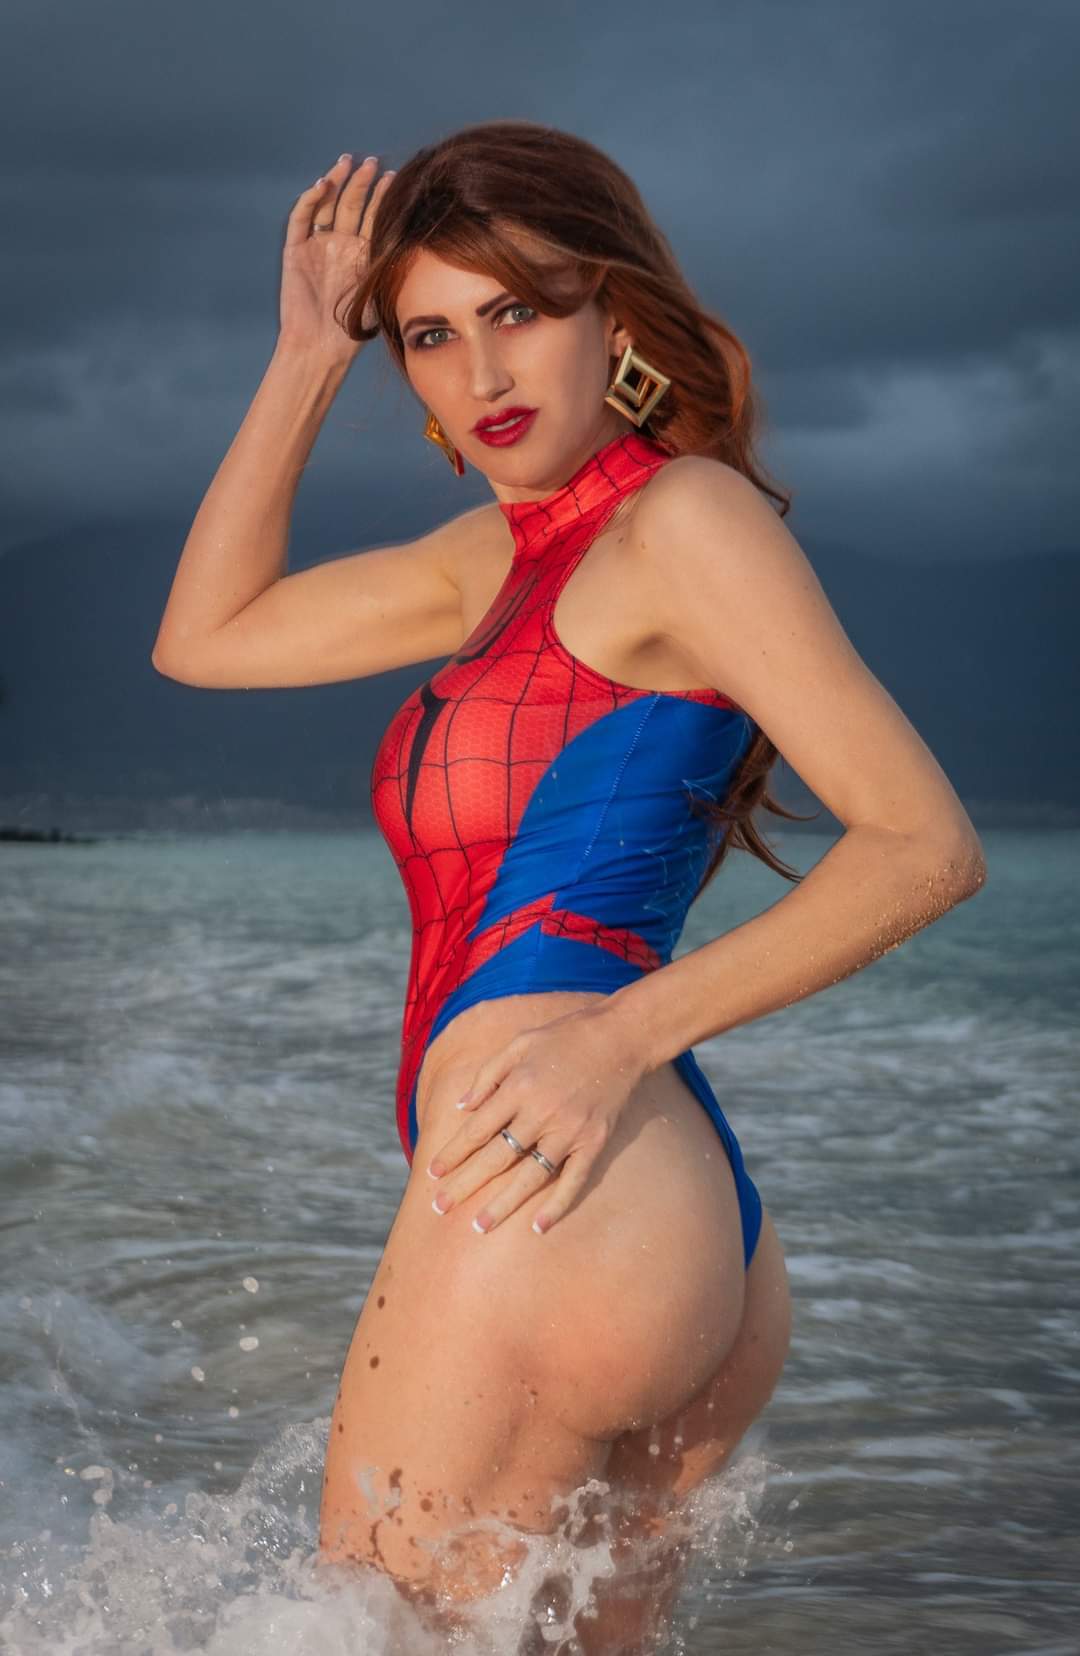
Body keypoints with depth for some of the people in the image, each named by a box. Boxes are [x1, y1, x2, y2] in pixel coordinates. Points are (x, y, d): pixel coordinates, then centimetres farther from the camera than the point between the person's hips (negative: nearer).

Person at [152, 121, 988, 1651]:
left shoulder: (689, 510, -4)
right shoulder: (507, 552, 20)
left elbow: (929, 845, -10)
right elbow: (206, 637, 26)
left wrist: (630, 1031, -20)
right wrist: (308, 360, 18)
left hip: (561, 1207, -9)